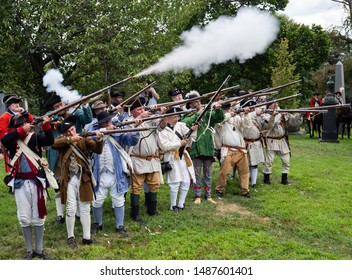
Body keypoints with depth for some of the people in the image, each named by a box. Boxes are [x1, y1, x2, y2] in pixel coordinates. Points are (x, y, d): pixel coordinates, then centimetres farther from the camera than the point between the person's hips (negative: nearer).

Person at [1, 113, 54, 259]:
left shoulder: (35, 137, -1)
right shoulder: (12, 140, 0)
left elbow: (50, 141, -16)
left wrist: (46, 125, -30)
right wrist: (22, 130, -26)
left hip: (37, 181, 0)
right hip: (20, 183, 1)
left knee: (38, 217, 7)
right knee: (24, 218, 6)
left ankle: (39, 250, 19)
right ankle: (29, 250, 19)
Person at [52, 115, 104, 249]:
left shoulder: (84, 139, 2)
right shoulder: (62, 140, 2)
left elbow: (98, 150, -11)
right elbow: (53, 144, -22)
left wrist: (99, 140, -31)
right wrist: (70, 139, -27)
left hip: (83, 179, 1)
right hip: (69, 180, -1)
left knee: (85, 209, 8)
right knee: (71, 210, 1)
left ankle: (87, 237, 18)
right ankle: (70, 237, 17)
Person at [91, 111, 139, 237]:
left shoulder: (118, 134, 0)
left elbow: (132, 141, -10)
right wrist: (105, 131, -17)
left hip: (116, 175, -1)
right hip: (100, 175, 1)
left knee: (118, 201, 7)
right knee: (97, 201, 10)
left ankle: (120, 226, 20)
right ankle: (97, 224, 31)